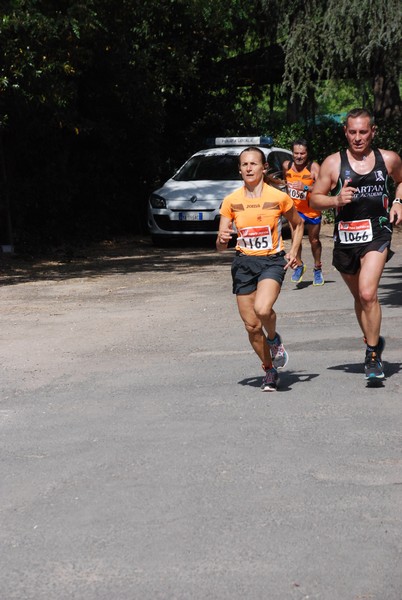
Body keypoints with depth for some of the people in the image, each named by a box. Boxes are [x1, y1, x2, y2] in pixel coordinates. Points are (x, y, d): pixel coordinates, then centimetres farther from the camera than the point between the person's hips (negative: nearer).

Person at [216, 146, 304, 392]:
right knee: (252, 326, 2)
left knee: (262, 309, -29)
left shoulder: (279, 197, -4)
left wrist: (294, 251, 1)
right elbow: (221, 247, 3)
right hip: (244, 263, 3)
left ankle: (275, 339, 4)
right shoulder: (231, 201, 0)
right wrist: (223, 239, -21)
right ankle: (270, 371, 24)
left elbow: (298, 224, 15)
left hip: (272, 261, -3)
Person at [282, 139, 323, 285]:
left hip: (312, 209, -2)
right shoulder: (286, 166, -5)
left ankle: (317, 269, 30)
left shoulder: (313, 167, -19)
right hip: (294, 208, 2)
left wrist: (305, 187, -41)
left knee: (314, 240, 12)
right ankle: (299, 265, 3)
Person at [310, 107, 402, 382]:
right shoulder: (333, 163, -1)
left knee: (367, 294, -19)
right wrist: (336, 199, -15)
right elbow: (315, 198, 3)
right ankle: (375, 342, 39)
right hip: (345, 236, 2)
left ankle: (373, 355, -8)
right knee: (360, 297, 16)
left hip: (377, 233, -2)